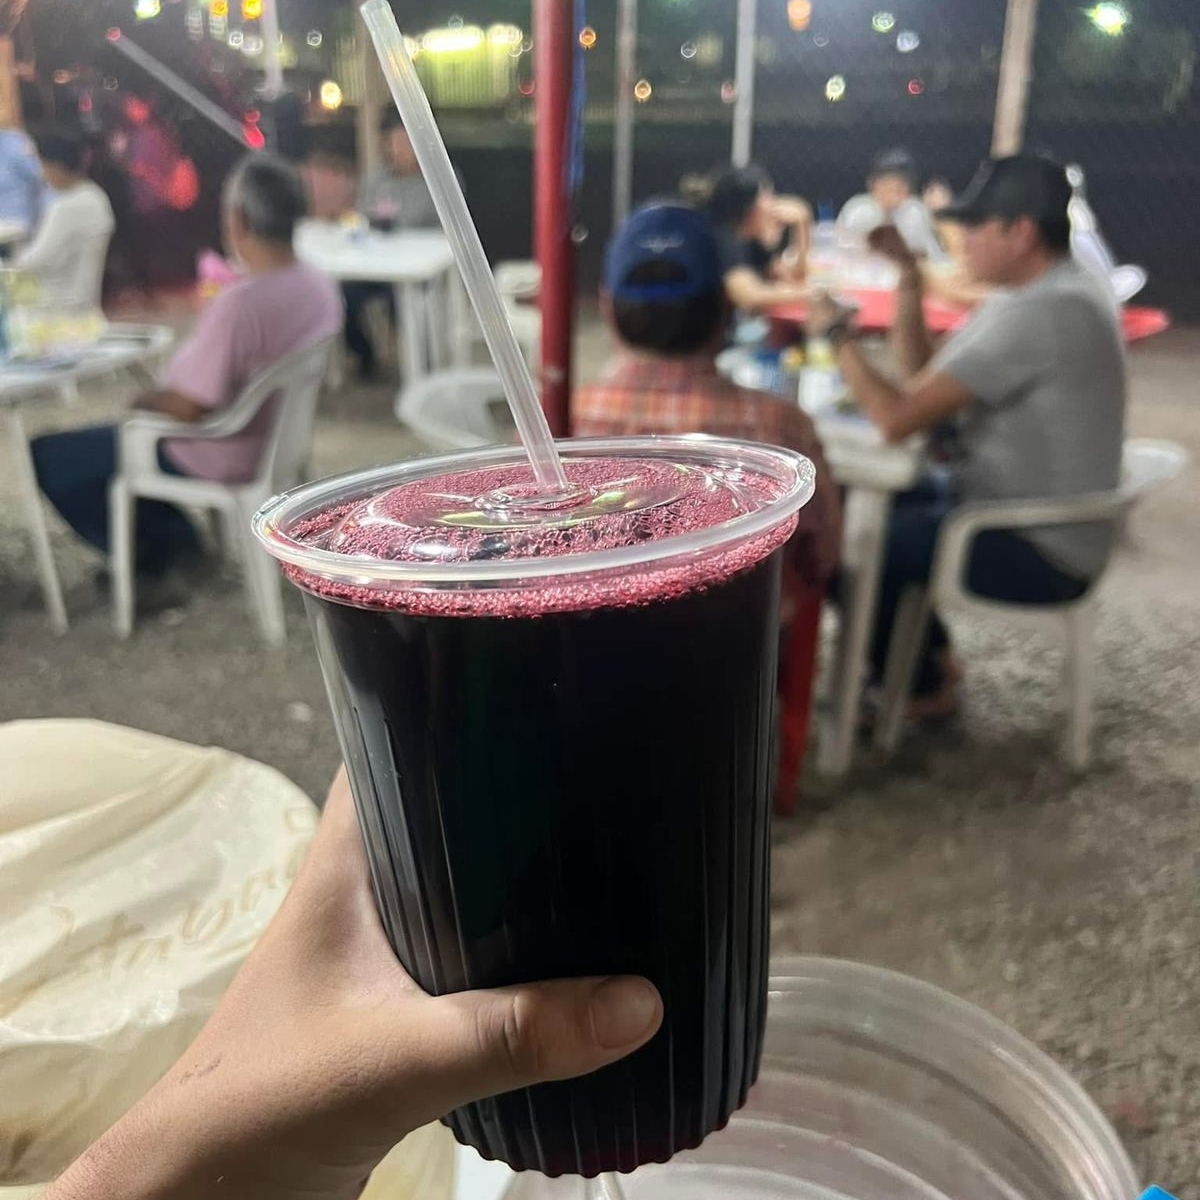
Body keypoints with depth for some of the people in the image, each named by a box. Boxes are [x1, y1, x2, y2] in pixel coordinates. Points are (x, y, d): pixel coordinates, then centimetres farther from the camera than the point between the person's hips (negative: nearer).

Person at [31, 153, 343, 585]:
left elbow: (189, 407, -27)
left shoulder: (238, 304, -32)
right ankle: (173, 536, 22)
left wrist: (142, 401, -5)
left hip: (217, 460, -9)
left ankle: (151, 551, 13)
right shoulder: (322, 288, -6)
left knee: (50, 456, 6)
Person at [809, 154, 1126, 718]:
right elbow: (923, 381, 7)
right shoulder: (1042, 291, 6)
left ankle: (920, 687, 15)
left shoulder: (1042, 313, -26)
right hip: (1025, 516, 10)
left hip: (1040, 550, -10)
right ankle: (931, 656, 23)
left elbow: (898, 418, -29)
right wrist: (909, 280, -2)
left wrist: (837, 332, -15)